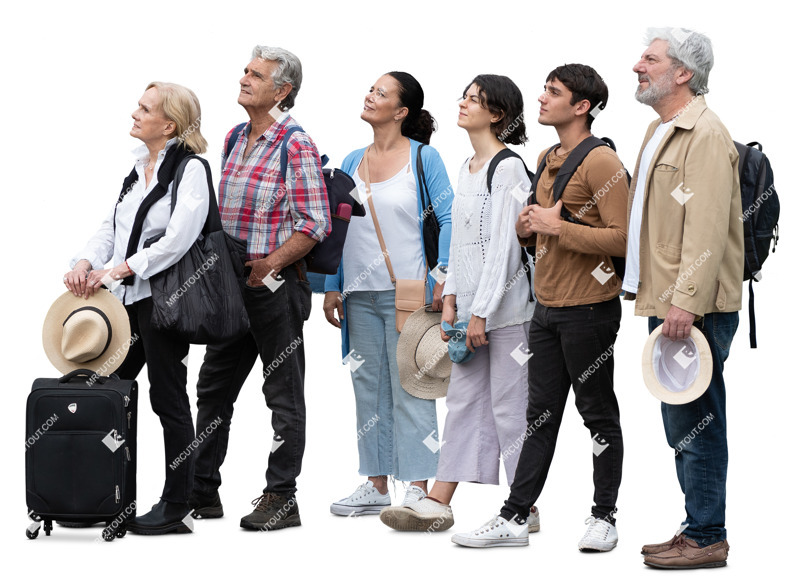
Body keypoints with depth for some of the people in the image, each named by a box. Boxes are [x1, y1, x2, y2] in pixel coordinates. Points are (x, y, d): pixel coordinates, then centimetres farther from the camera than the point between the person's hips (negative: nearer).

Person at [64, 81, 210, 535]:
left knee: (169, 400, -1)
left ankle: (176, 506, 7)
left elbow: (177, 240, -18)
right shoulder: (138, 167, 15)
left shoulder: (190, 170, -8)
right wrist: (86, 263, -4)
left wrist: (117, 270, -20)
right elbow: (112, 227, 15)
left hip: (164, 300, -8)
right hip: (126, 299, 8)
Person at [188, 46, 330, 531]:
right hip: (232, 284, 8)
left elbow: (316, 224, -14)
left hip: (276, 285, -8)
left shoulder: (296, 145, -11)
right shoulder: (234, 139, 13)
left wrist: (268, 264, -20)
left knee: (284, 394, 1)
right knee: (214, 386, 12)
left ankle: (281, 499, 6)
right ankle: (202, 491, 20)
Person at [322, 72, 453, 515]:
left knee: (410, 387, -6)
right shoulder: (353, 162, 13)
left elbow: (447, 219, -4)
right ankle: (376, 485, 15)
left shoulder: (423, 158, -2)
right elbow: (338, 228, 16)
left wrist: (443, 276, -13)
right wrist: (332, 287, 10)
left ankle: (418, 487, -2)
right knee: (368, 386, 8)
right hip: (360, 293, 6)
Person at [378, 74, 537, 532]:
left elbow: (502, 246, -16)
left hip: (504, 303, -9)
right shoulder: (468, 168, 16)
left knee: (509, 403, -3)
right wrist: (451, 300, 10)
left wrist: (481, 311, -17)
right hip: (472, 303, 9)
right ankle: (439, 503, 9)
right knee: (464, 400, 8)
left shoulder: (508, 168, -11)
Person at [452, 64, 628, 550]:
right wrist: (528, 223, 3)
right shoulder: (546, 160, 16)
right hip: (546, 309, 8)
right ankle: (515, 518, 11)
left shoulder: (601, 162, -12)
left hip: (588, 310, -8)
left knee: (599, 415, 3)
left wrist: (558, 227, -19)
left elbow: (623, 238, -20)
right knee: (540, 417, 10)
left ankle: (605, 517, 12)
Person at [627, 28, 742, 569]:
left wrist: (686, 301, -25)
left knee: (695, 422, -6)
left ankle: (707, 538, -1)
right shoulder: (661, 131, 20)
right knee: (682, 424, 14)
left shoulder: (705, 134, -13)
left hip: (696, 307, -10)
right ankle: (697, 530, 21)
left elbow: (707, 226, -21)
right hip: (668, 302, 10)